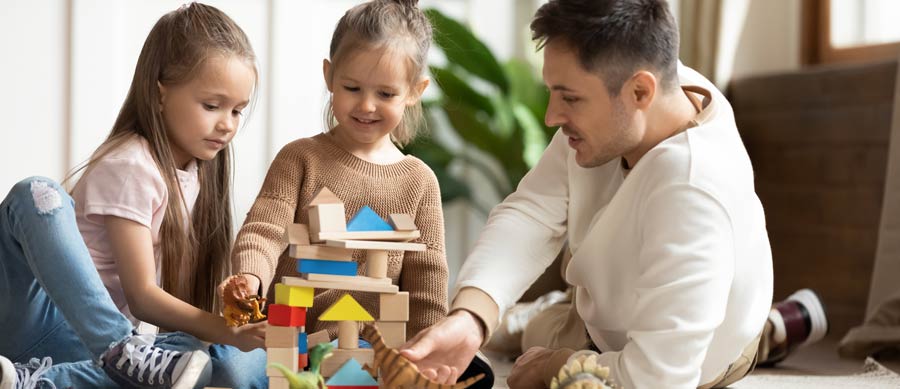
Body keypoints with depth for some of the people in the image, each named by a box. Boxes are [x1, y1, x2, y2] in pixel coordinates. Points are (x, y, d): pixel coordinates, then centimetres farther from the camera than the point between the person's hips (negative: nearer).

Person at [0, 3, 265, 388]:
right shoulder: (130, 167, -13)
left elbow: (182, 287, 9)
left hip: (101, 336, 7)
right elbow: (142, 296, -16)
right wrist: (229, 331, -28)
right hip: (46, 321, -7)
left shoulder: (198, 170, 11)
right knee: (38, 194, -32)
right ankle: (122, 350, -36)